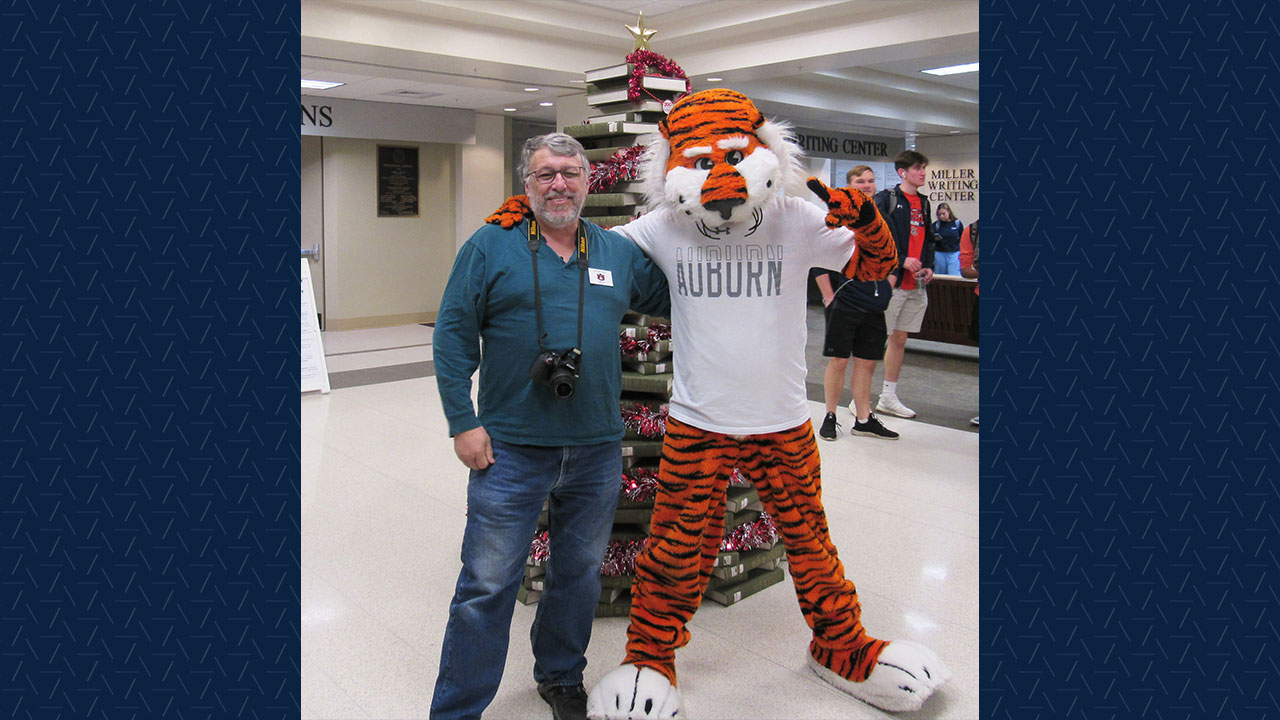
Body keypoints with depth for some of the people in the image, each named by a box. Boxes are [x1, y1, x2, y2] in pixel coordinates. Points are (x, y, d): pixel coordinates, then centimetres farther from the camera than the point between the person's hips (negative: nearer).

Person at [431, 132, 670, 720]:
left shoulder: (621, 252, 8)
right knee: (487, 584, 2)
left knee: (579, 575, 17)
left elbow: (675, 302, 19)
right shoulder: (491, 246, -2)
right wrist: (463, 421, -8)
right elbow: (453, 334, -3)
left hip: (597, 449, 4)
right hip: (509, 449, -3)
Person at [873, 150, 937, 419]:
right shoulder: (886, 199, -5)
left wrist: (929, 266, 7)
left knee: (900, 340, 12)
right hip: (889, 280, -7)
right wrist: (901, 260, -18)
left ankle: (889, 397, 21)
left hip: (915, 285, 7)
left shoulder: (924, 203, 16)